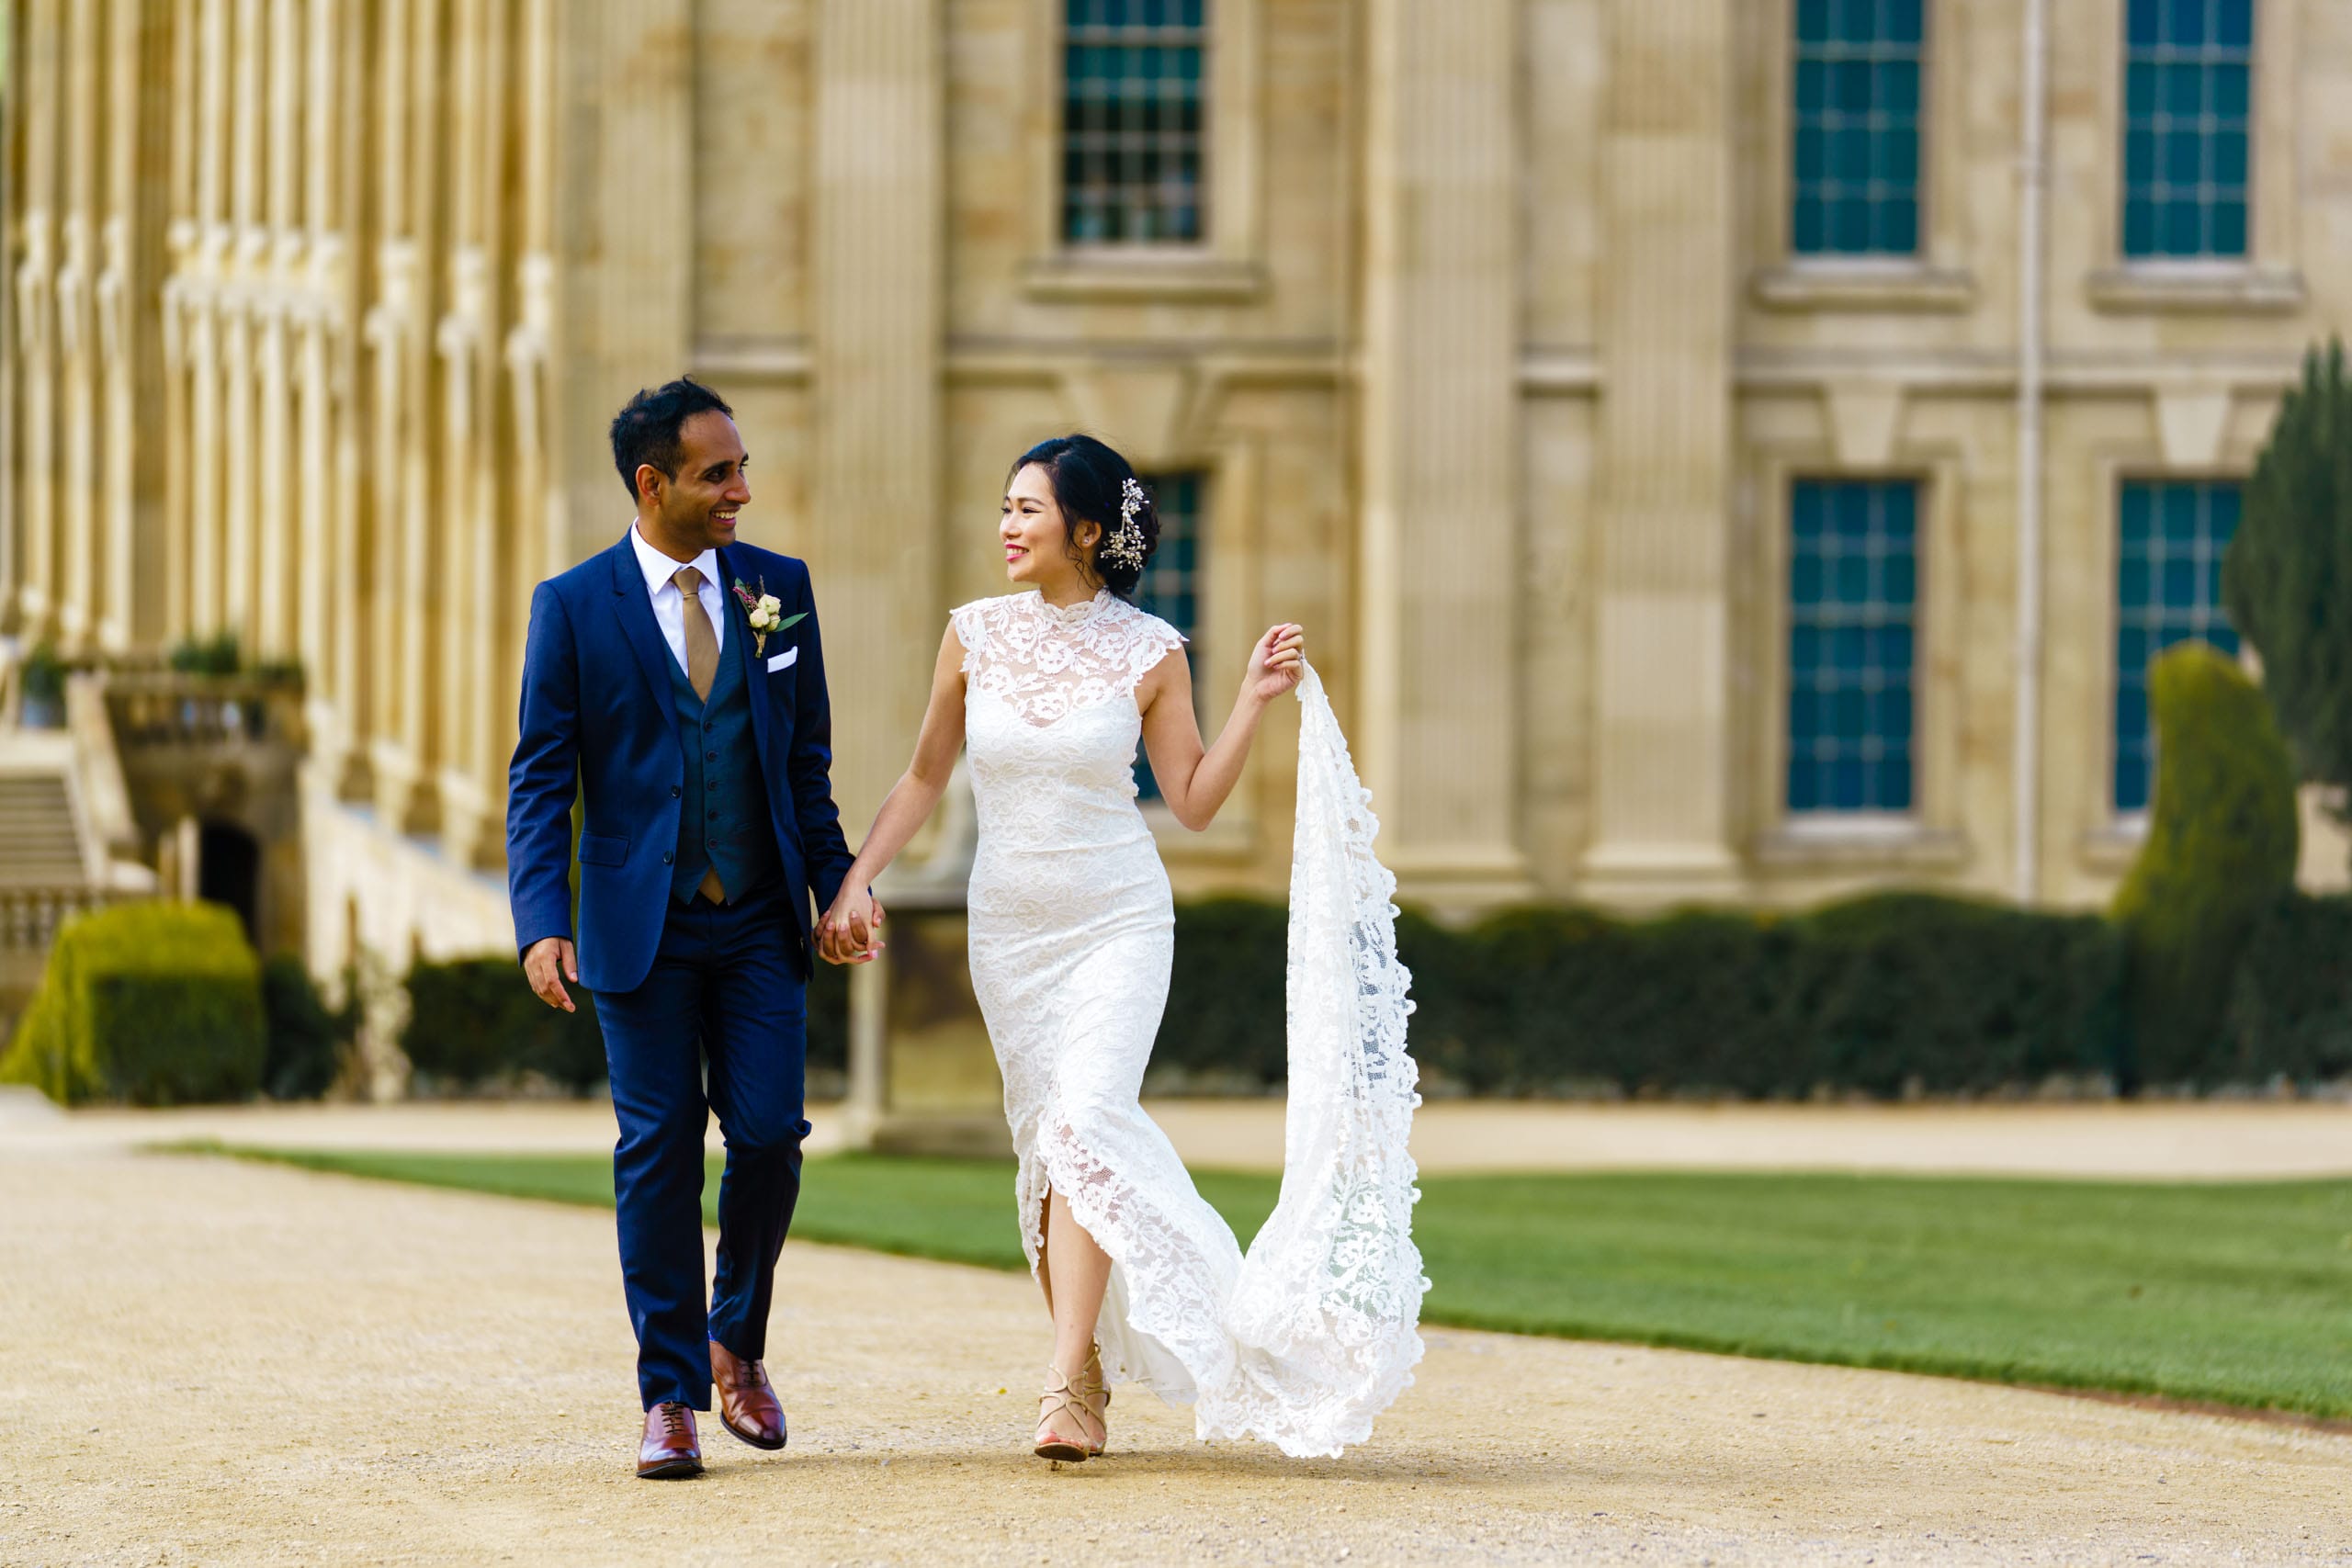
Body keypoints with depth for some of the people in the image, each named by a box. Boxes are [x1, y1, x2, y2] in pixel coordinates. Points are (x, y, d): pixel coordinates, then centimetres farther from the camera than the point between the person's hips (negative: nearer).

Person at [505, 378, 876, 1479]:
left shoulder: (778, 590, 5)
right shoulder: (574, 606, -4)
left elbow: (809, 758, 12)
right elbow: (541, 779, -4)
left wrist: (838, 886, 5)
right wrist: (542, 925, -15)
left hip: (760, 928, 2)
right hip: (642, 929, -2)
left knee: (769, 1137, -4)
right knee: (658, 1153, -1)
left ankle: (738, 1344, 20)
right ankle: (671, 1397, 7)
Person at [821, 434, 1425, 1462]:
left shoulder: (1149, 652, -5)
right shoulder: (976, 635, 1)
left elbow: (1194, 802, 0)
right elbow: (925, 777, 9)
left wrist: (1256, 702, -10)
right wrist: (857, 877, -1)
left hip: (1119, 923, -3)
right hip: (1011, 927, 3)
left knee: (1086, 1124, -19)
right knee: (1046, 1146, 6)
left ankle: (1068, 1388, -20)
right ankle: (1091, 1372, 18)